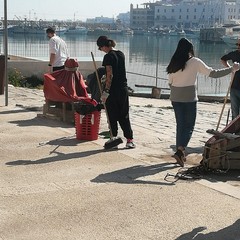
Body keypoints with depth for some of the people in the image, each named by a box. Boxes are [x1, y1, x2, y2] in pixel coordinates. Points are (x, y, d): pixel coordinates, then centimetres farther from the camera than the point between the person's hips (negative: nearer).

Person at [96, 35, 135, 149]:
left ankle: (114, 137, 12)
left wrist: (106, 91, -16)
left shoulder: (108, 57, -12)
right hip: (123, 88, 6)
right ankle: (129, 140, 4)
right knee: (124, 116, 9)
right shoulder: (121, 54, 9)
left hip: (113, 90, -6)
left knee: (112, 115, 6)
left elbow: (110, 76, -18)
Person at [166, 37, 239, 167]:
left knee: (180, 125, 14)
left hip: (175, 98, 5)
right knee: (189, 126, 2)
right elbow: (213, 73, -8)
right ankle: (179, 151, -14)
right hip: (189, 98, -5)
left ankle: (180, 152, 17)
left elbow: (170, 82, 9)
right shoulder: (195, 62, -7)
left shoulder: (174, 63, 5)